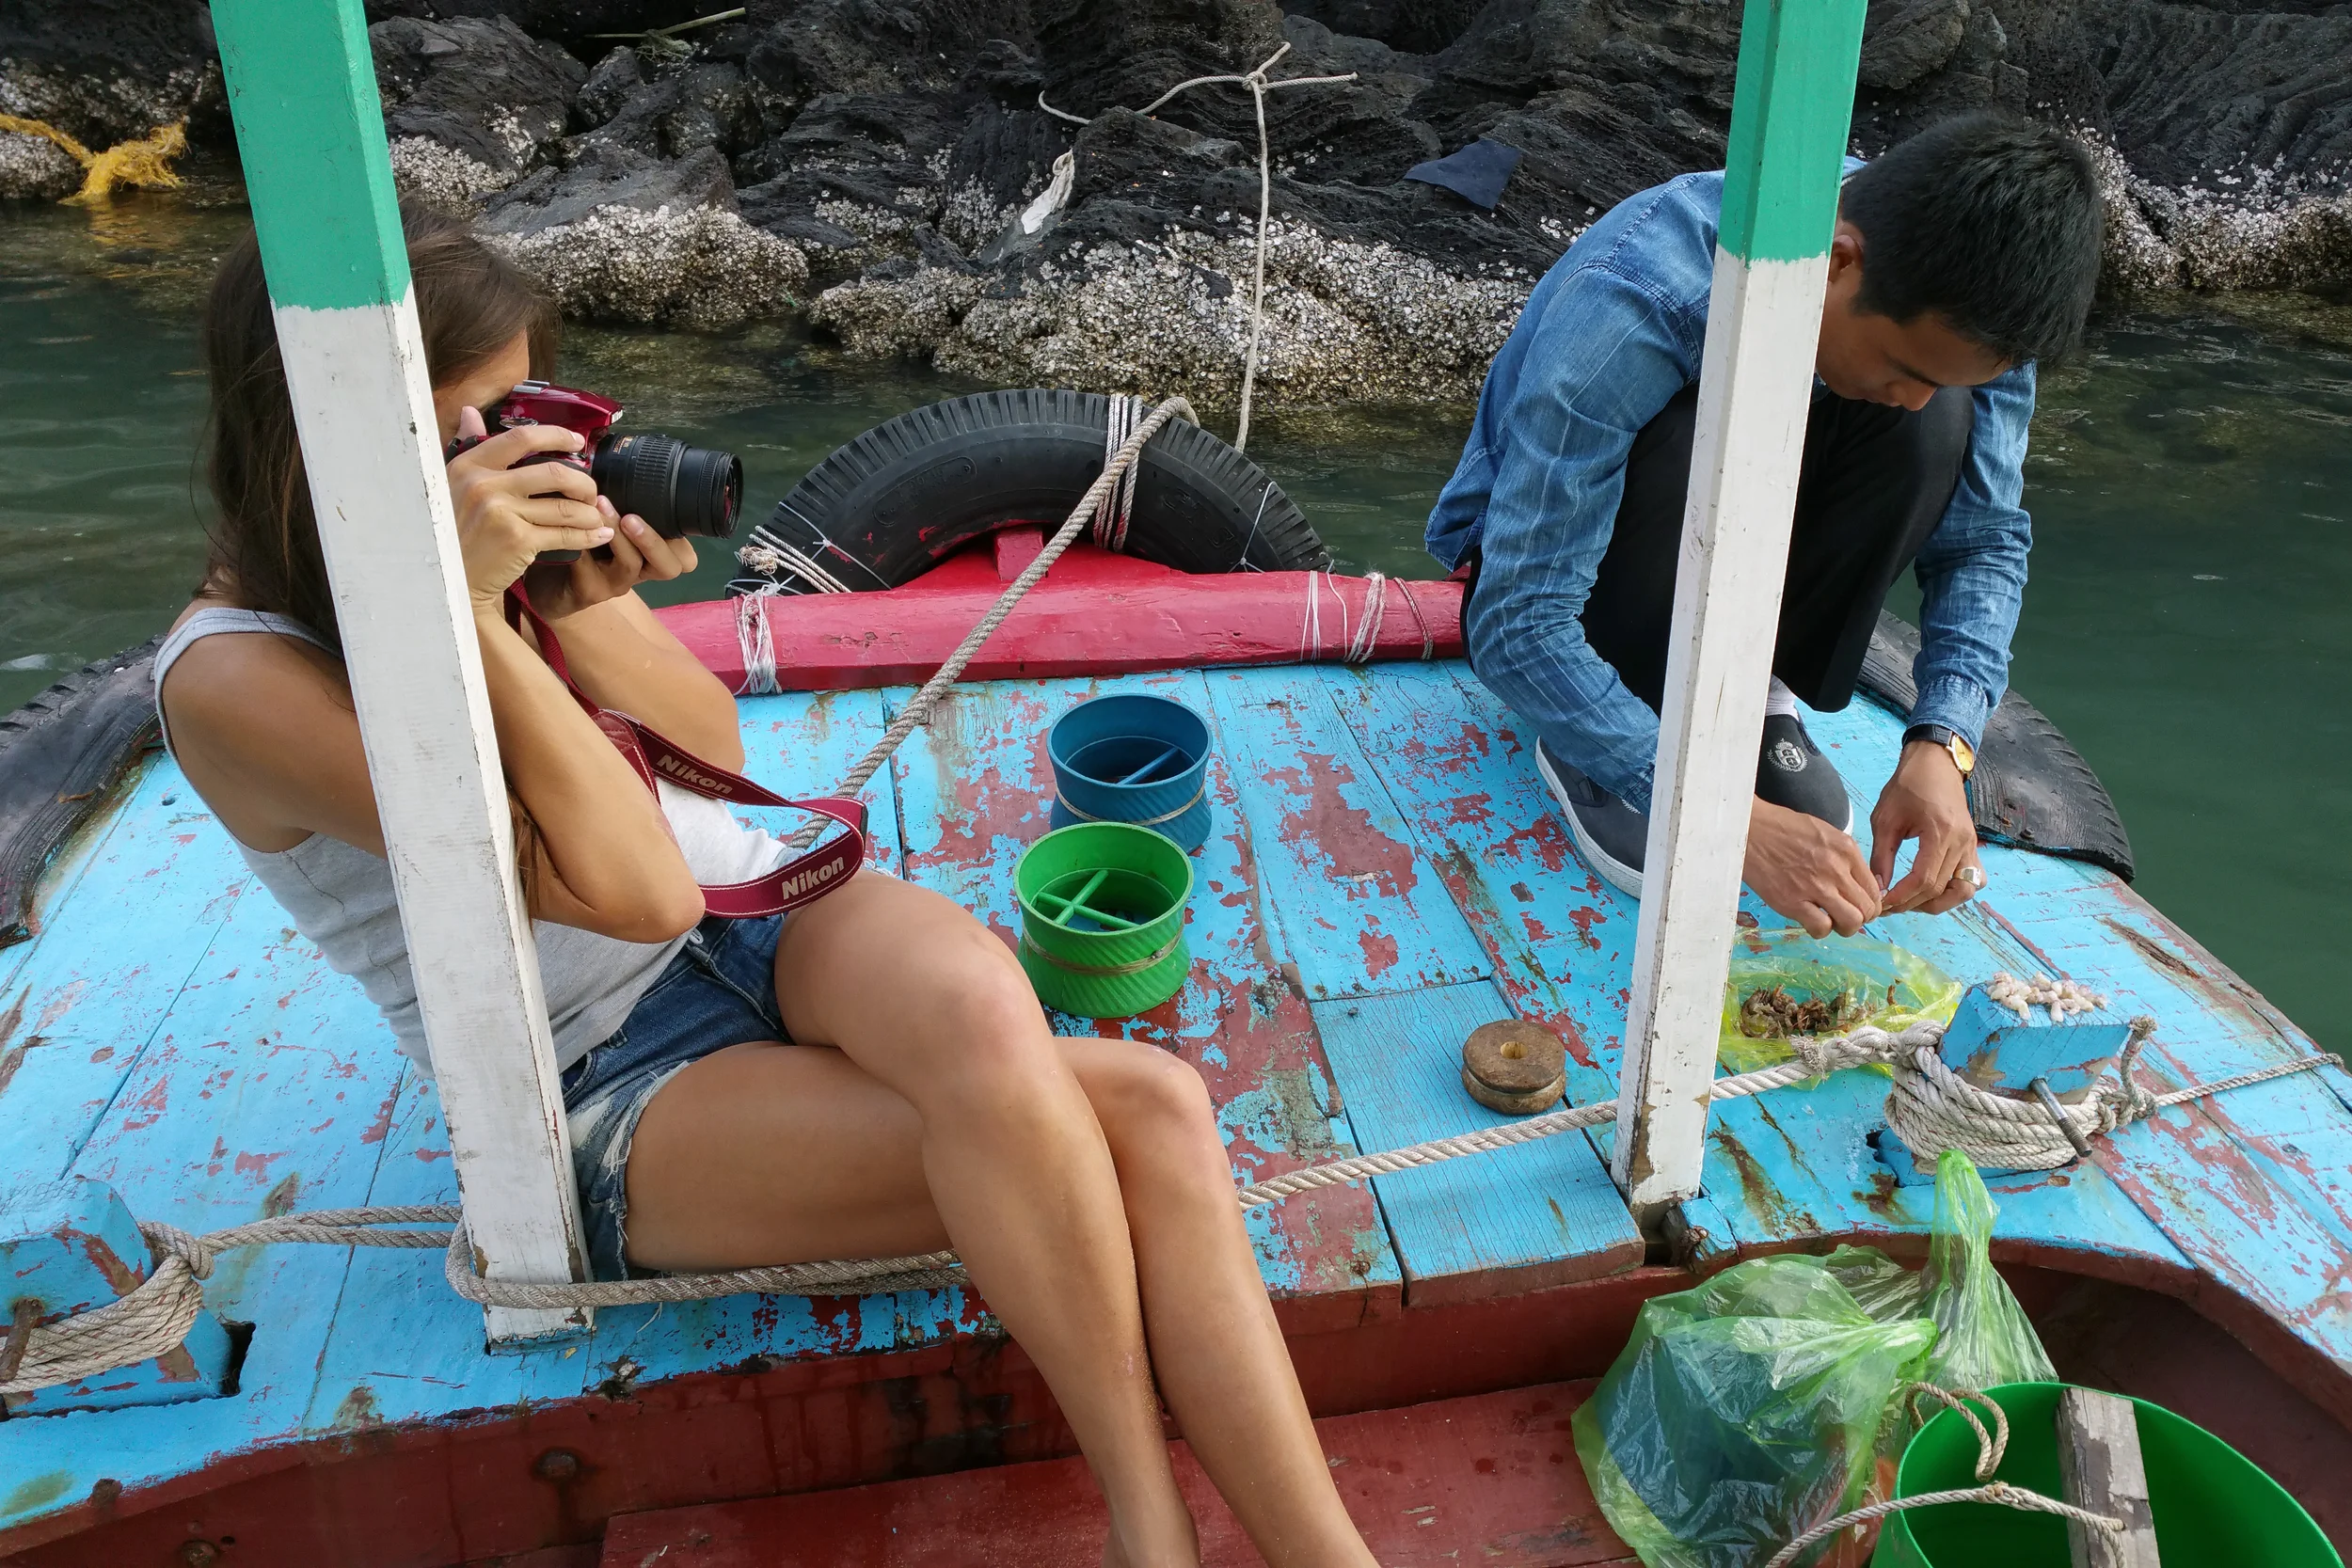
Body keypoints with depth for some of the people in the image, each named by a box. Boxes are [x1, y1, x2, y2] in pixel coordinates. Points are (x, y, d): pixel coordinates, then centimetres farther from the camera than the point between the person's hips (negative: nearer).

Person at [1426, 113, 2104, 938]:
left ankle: (1752, 692, -4)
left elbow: (1984, 541, -10)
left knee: (1940, 428, -24)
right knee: (1705, 436, -36)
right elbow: (1518, 626, -38)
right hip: (1536, 555, -4)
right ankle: (1582, 740, -13)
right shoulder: (1624, 307, -36)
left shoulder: (1948, 300, -20)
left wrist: (1939, 745, -28)